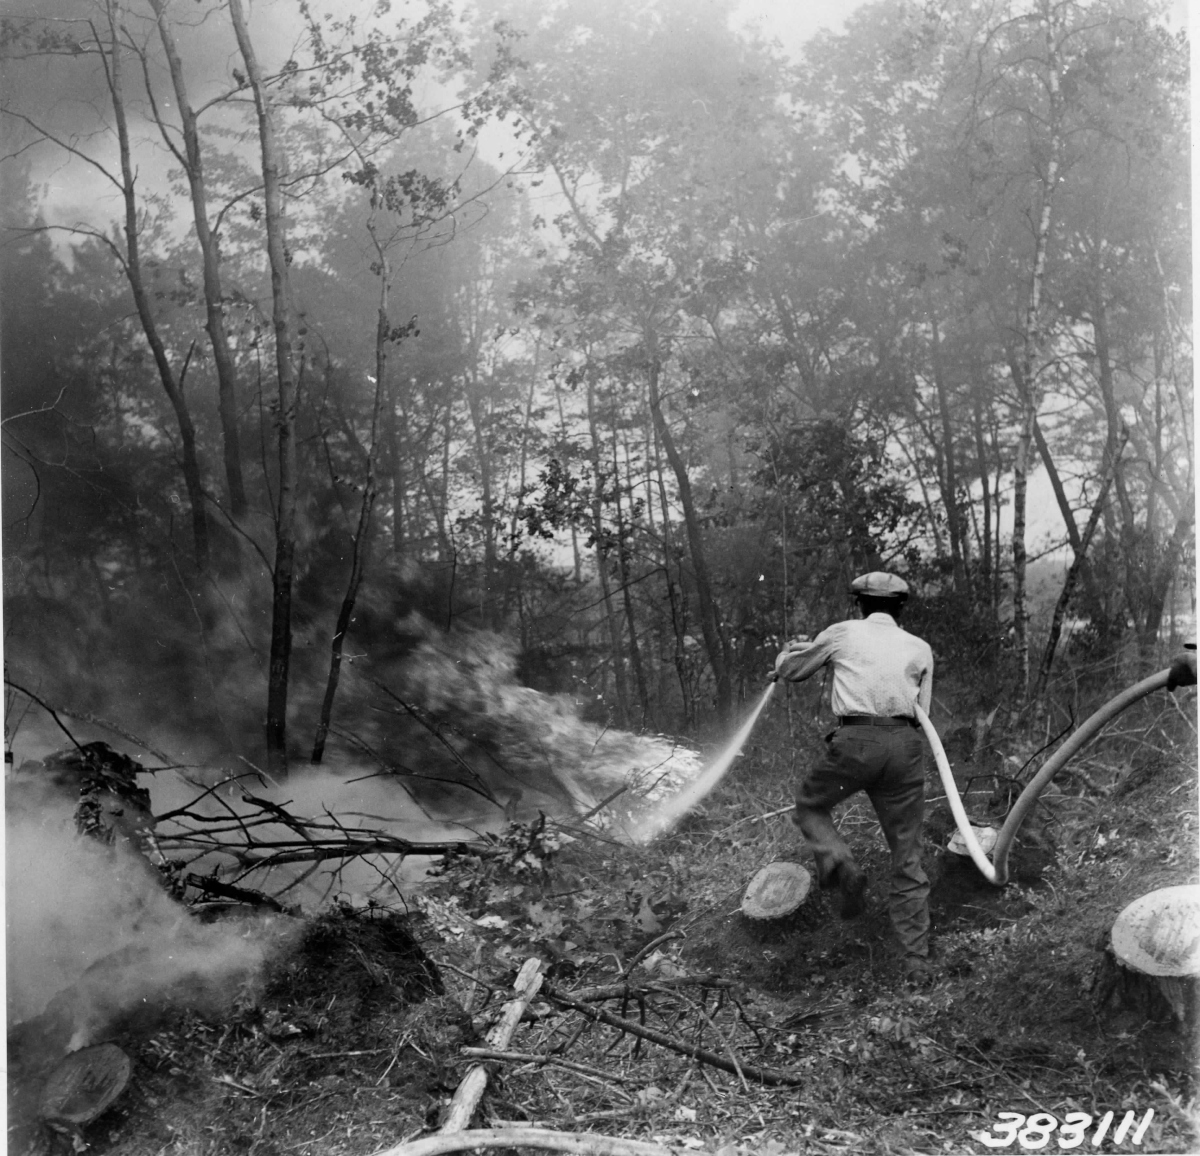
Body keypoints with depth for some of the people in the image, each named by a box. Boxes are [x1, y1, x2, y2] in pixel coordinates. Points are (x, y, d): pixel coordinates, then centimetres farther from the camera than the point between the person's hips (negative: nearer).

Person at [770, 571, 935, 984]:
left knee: (809, 807, 24)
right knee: (907, 859, 11)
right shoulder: (920, 648, 20)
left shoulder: (843, 633, 13)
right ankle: (917, 961, 10)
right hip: (906, 744, 3)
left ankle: (842, 868, -3)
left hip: (856, 741, -3)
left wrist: (793, 649, 47)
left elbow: (789, 669, 26)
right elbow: (920, 710, 20)